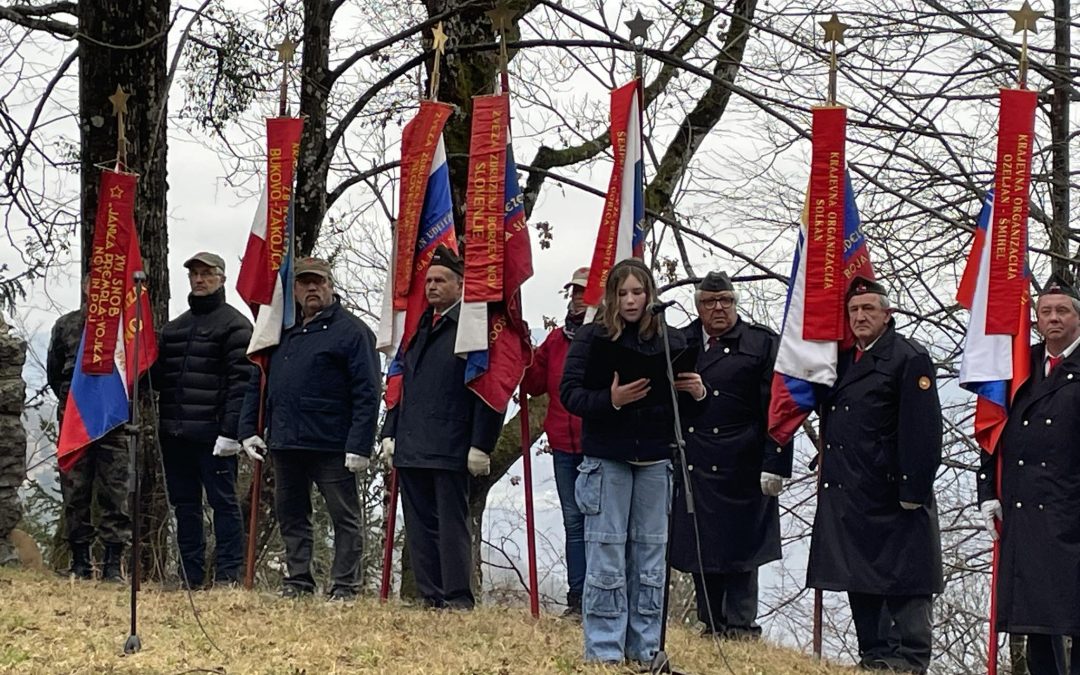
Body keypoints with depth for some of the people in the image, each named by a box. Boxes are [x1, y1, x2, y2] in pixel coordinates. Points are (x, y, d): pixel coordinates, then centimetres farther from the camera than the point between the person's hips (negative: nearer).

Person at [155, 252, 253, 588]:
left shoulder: (234, 325, -3)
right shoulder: (173, 327, 20)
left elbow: (241, 382, -11)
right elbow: (158, 377, 20)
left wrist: (230, 431, -18)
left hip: (212, 433, -7)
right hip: (174, 433, 7)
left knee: (223, 501, -3)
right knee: (184, 505, 10)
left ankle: (228, 574, -1)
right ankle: (190, 576, 15)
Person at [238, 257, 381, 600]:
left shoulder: (352, 331, -3)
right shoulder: (282, 332, 16)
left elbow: (367, 393, -9)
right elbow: (257, 385, 19)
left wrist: (359, 445, -16)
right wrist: (248, 429, 8)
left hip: (331, 446, -6)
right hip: (285, 443, 6)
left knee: (345, 517, 0)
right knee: (291, 517, 11)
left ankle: (344, 586, 4)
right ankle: (298, 581, 19)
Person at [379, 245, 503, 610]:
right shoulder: (417, 327, 17)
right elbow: (401, 384, 21)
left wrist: (480, 446, -15)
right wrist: (390, 433, 14)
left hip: (450, 450, -7)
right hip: (411, 449, 7)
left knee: (452, 525, -3)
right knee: (420, 526, 9)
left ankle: (458, 599, 2)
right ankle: (430, 597, 15)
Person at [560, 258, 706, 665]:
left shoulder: (670, 341, 6)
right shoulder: (592, 338, -2)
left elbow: (683, 408, 12)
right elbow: (569, 393, -7)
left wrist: (697, 393, -11)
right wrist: (611, 399, -24)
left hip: (654, 461, 3)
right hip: (606, 459, -3)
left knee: (650, 557, 7)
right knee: (606, 558, -1)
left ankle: (645, 649, 15)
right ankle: (604, 651, 5)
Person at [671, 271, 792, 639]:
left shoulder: (762, 344, 1)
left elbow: (776, 411, -4)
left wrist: (774, 466, -11)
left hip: (739, 470, -4)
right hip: (691, 466, 4)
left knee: (740, 549, 1)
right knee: (699, 548, 7)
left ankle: (741, 625, 8)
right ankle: (712, 625, 16)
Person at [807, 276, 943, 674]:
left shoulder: (910, 358, -7)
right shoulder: (845, 361, 16)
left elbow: (923, 430, -14)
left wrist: (914, 491, -19)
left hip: (891, 496, -8)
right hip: (849, 494, 8)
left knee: (902, 582, -4)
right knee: (860, 581, 10)